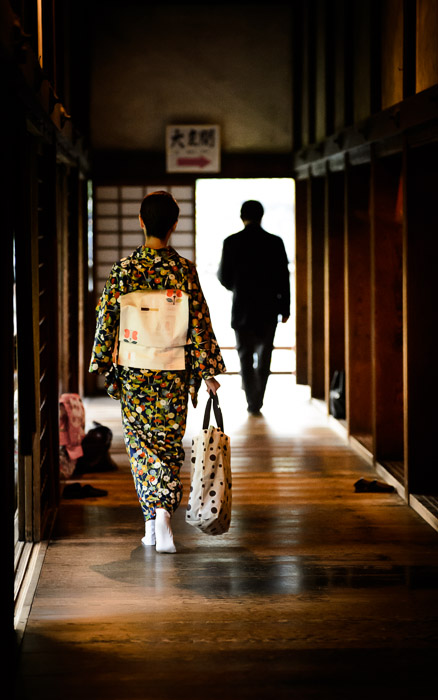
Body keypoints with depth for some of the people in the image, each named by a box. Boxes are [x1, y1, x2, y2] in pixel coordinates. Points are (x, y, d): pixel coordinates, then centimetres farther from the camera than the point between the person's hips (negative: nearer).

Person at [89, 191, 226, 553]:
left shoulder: (123, 269, -6)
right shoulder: (184, 270, -7)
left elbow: (106, 319, -2)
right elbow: (199, 323, -4)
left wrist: (104, 367, 8)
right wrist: (207, 372, 3)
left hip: (133, 371, 0)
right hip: (173, 373, 0)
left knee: (140, 442, 11)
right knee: (170, 442, 9)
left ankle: (152, 522, 9)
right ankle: (164, 511, -11)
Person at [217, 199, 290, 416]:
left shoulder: (232, 242, -6)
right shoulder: (275, 242, -4)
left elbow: (224, 277, -2)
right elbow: (283, 277, -2)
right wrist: (285, 308, 5)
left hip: (242, 309, -1)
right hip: (268, 310, 1)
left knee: (246, 356, 5)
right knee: (264, 357, 14)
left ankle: (252, 402, -1)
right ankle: (257, 402, 16)